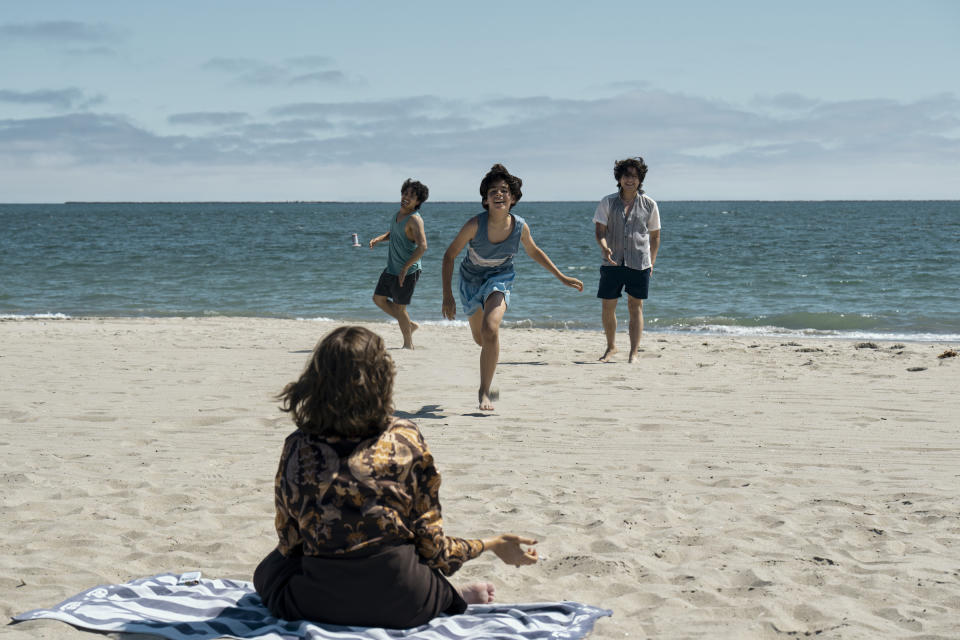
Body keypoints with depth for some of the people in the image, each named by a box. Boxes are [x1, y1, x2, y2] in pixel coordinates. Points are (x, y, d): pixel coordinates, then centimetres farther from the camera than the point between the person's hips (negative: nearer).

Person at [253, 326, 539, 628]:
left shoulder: (297, 448, -5)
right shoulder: (405, 440, -8)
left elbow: (289, 544, 3)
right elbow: (432, 547, -5)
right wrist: (494, 544, 12)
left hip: (316, 605, -2)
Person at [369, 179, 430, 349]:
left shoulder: (414, 219, -21)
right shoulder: (399, 213, 6)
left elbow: (422, 247, -32)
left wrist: (405, 267, -31)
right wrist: (379, 239, 4)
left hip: (408, 271, -9)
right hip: (391, 268, 9)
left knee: (399, 308, -1)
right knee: (379, 299, 16)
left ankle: (408, 344, 17)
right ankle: (410, 325, 30)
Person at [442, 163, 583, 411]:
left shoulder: (520, 227, -20)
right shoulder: (475, 225, -27)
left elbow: (534, 252, 3)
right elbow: (449, 256, -15)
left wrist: (562, 277, 4)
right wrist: (447, 295, -19)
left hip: (500, 278, -1)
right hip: (471, 279, 1)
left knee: (490, 330, -26)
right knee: (480, 338, 18)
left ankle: (484, 392, -16)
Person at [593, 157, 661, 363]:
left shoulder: (649, 205, 4)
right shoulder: (608, 203, 2)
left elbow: (654, 235, 12)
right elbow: (599, 229, -3)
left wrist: (651, 262, 7)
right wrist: (604, 247, -23)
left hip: (639, 263, -1)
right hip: (612, 263, 1)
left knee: (635, 307, 1)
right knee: (608, 307, 5)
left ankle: (633, 353, 5)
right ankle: (611, 347, 25)